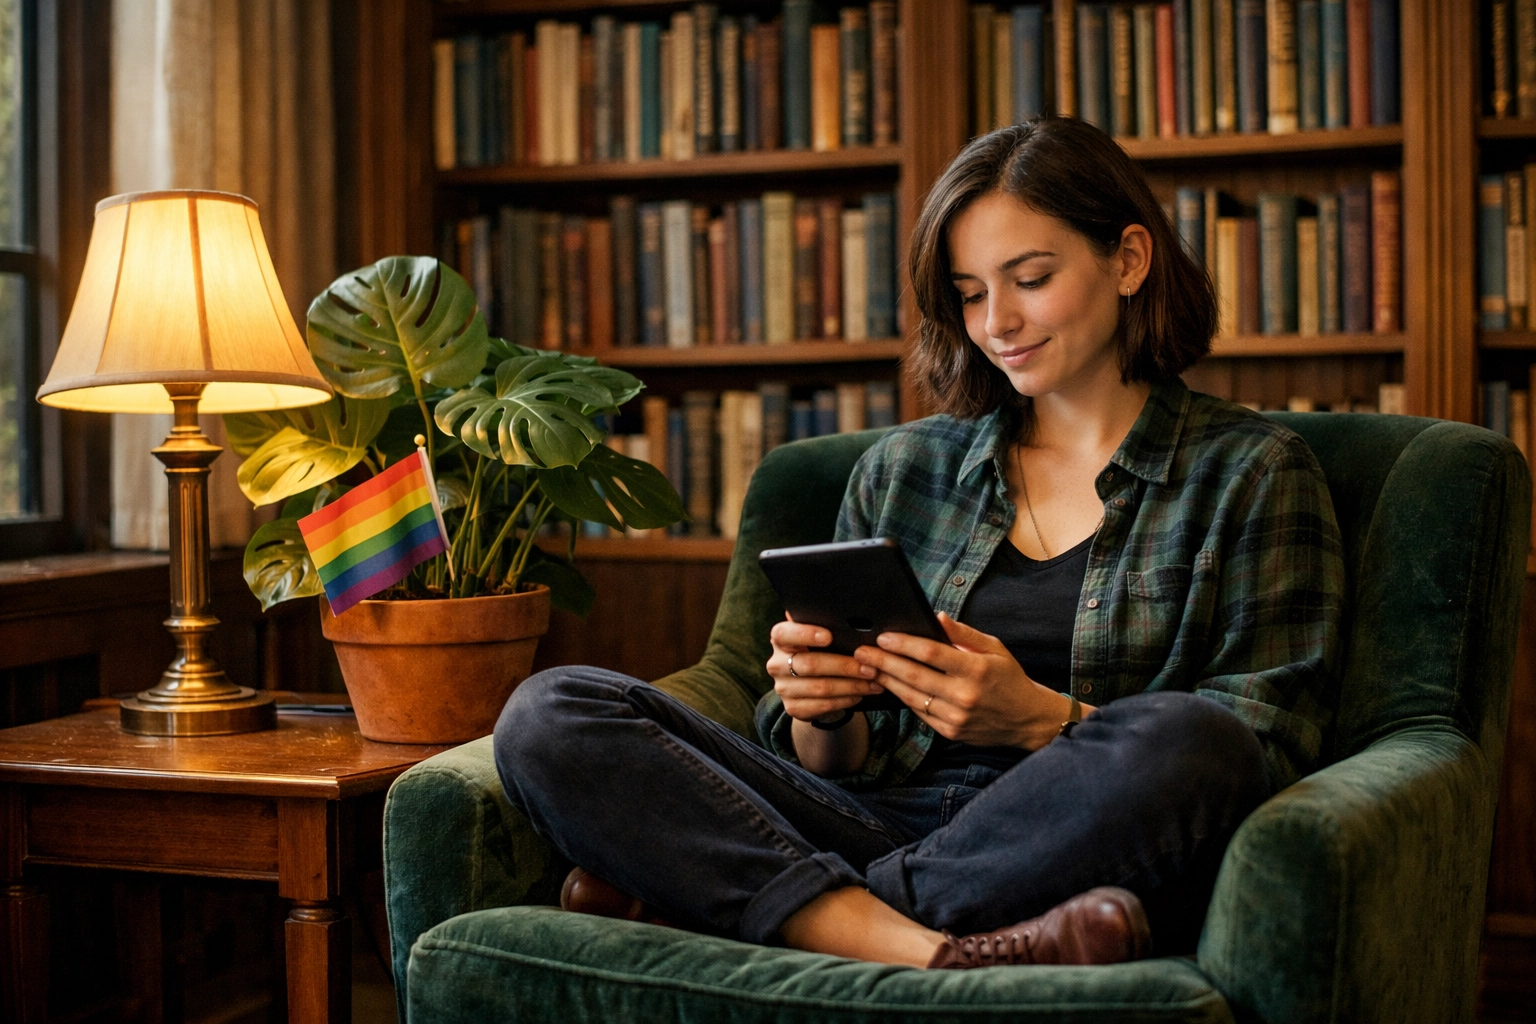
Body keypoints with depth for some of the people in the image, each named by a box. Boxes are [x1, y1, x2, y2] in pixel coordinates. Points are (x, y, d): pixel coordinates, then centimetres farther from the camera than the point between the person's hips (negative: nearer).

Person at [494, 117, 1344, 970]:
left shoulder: (1251, 472, 8)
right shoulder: (902, 469, 18)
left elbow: (1270, 747, -2)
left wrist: (1038, 718, -16)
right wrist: (821, 714, -7)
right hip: (881, 825, 3)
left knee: (1180, 741, -38)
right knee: (550, 713, -14)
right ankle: (923, 952, -28)